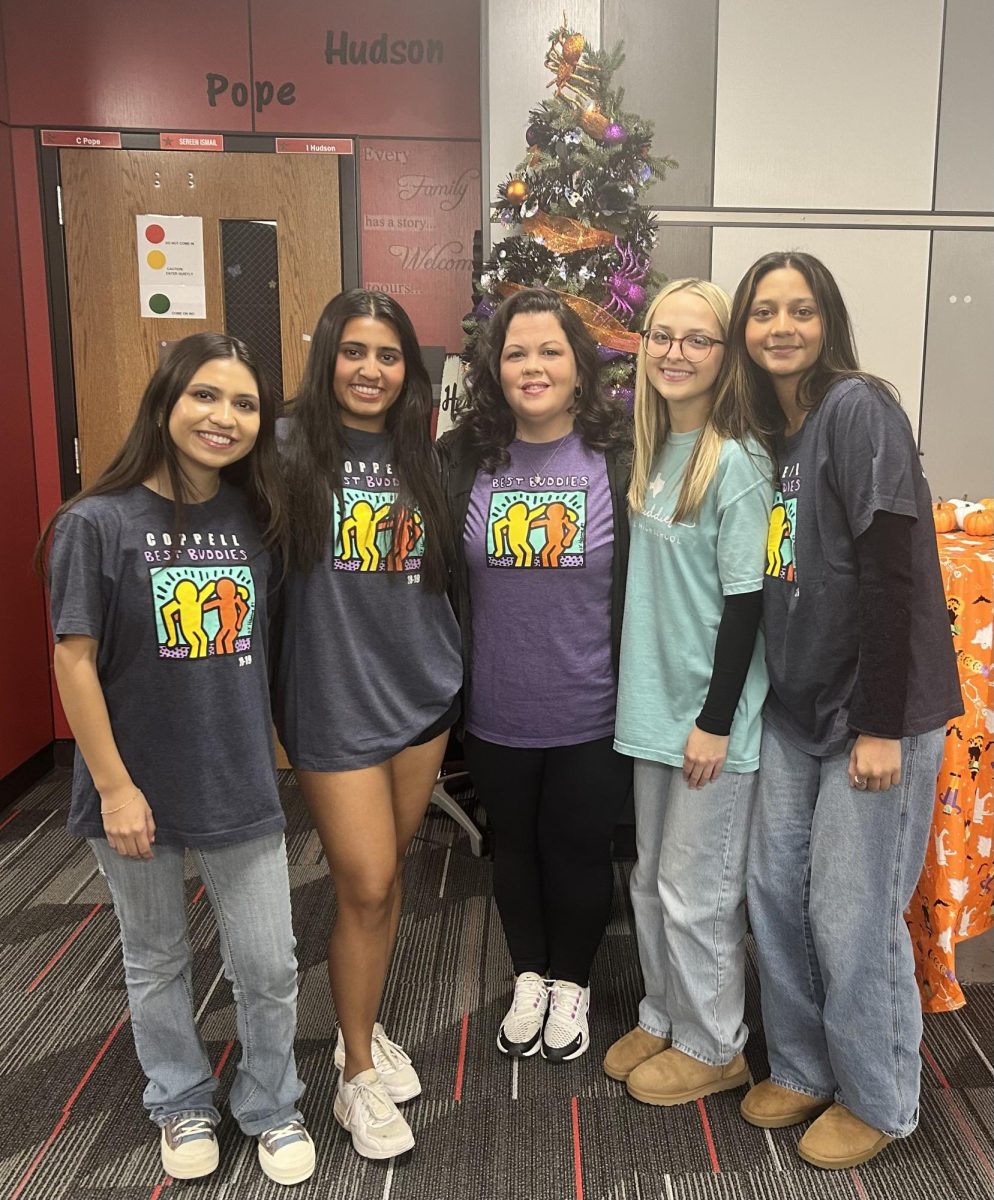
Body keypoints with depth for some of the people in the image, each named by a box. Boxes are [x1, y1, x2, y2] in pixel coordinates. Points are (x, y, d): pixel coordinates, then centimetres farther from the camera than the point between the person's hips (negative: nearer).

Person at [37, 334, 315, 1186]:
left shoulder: (258, 522, -2)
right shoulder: (98, 522, -13)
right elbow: (74, 661, -12)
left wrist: (263, 747, 1)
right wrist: (114, 787, -11)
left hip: (243, 787, 3)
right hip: (139, 790, -2)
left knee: (270, 969, 10)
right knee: (157, 963, 18)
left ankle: (271, 1107, 36)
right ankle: (183, 1105, 42)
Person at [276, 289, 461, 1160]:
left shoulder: (420, 455, 7)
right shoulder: (293, 449, -8)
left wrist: (451, 668, 8)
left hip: (423, 691, 5)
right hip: (335, 698, -4)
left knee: (388, 872, 16)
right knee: (366, 887, 0)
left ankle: (367, 1027, 38)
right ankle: (358, 1074, 22)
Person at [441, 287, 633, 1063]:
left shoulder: (621, 456, -9)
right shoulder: (465, 459, -3)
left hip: (592, 713, -2)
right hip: (496, 712, 2)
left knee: (578, 848, 15)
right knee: (515, 845, 19)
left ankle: (572, 983, 40)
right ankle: (530, 977, 43)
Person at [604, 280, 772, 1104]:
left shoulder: (736, 462, -16)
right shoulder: (653, 451, 7)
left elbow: (746, 599, -17)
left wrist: (716, 719, -16)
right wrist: (646, 692, 12)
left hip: (710, 712, -7)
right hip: (655, 700, 7)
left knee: (697, 890, 7)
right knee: (653, 879, 19)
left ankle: (713, 1047, 29)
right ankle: (663, 1020, 39)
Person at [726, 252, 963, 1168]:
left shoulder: (858, 408, -13)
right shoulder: (771, 429, 10)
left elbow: (893, 573, -19)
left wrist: (882, 724, -19)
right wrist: (765, 695, 11)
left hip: (875, 711, -7)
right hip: (794, 708, 7)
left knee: (851, 915, 3)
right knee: (774, 890, 13)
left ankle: (878, 1101, 27)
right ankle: (802, 1068, 34)